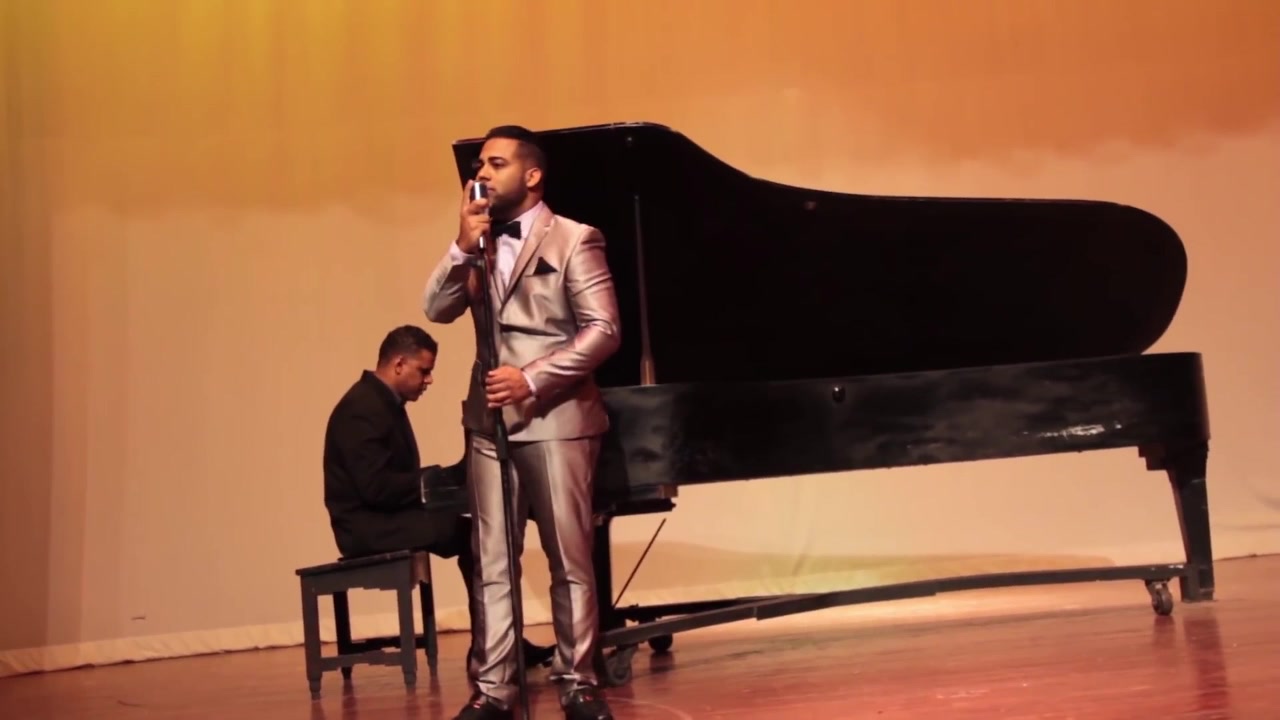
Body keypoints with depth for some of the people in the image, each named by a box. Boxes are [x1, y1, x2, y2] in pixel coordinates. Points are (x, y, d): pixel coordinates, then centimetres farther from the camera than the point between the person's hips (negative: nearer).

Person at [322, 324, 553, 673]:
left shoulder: (383, 402, 15)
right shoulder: (362, 409, -18)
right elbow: (376, 487, -26)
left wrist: (442, 476, -1)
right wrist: (435, 478, -17)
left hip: (385, 516, 10)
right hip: (369, 525, -10)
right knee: (475, 534, -19)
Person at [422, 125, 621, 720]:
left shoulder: (574, 240, -3)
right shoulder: (476, 245, 14)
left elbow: (603, 331, -11)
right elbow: (436, 310, 1)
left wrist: (532, 379, -17)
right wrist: (464, 246, -12)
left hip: (556, 418, -5)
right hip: (489, 420, 5)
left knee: (570, 560, 2)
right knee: (491, 564, 3)